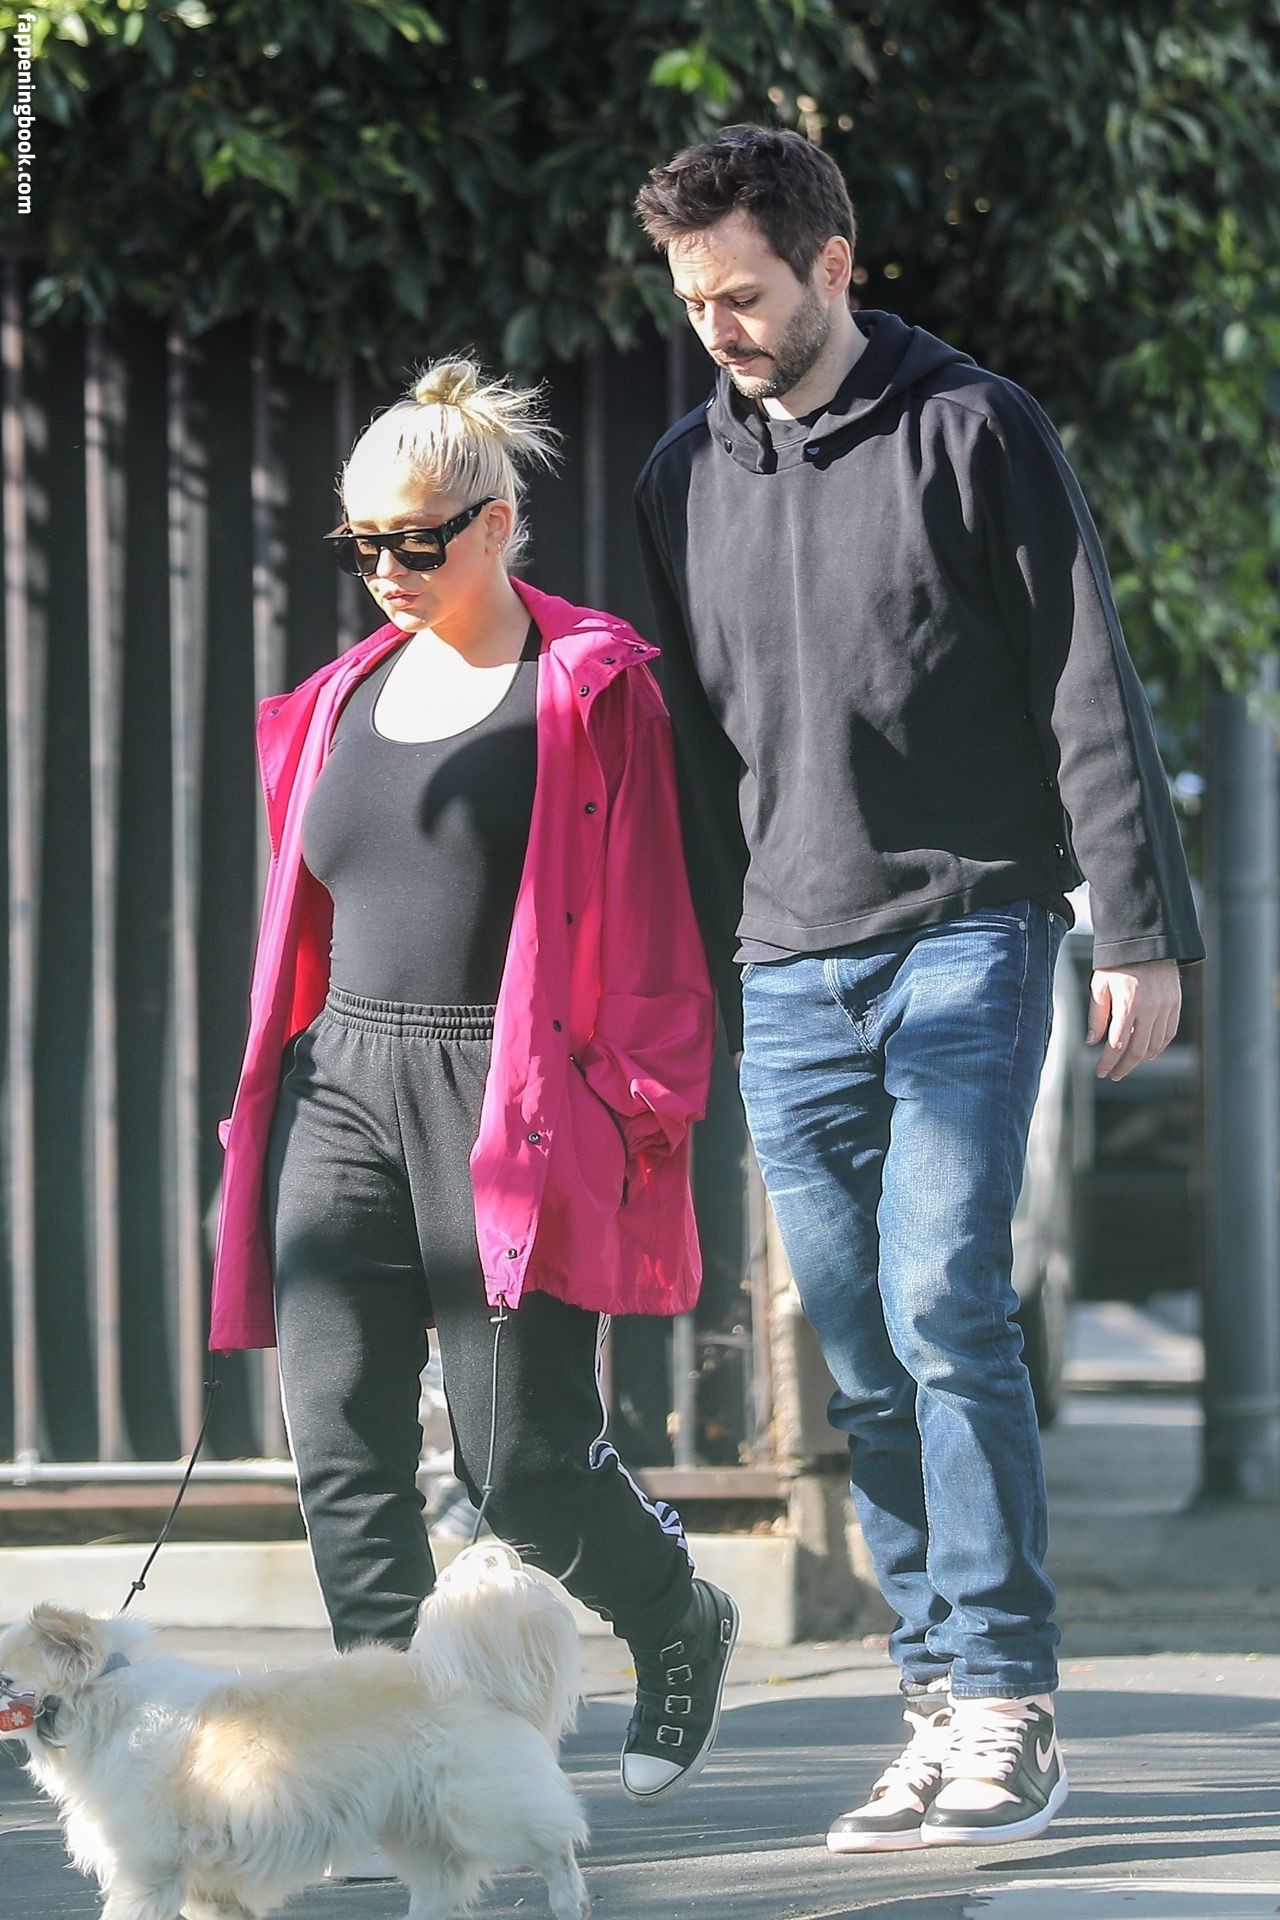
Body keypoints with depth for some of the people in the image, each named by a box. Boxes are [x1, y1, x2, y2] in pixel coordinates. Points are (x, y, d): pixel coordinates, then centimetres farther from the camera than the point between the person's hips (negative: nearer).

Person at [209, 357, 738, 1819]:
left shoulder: (589, 688, 0)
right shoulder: (345, 701, 17)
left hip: (511, 1101, -6)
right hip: (343, 1094, 6)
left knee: (520, 1456, -8)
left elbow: (646, 923, -3)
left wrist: (635, 1109, -9)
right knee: (342, 1447, -7)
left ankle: (681, 1628, 21)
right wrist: (270, 1094, 17)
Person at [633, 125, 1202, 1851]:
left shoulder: (972, 430, -2)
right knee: (865, 1365, 3)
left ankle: (1010, 1708, -9)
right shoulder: (688, 473, 12)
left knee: (945, 1313, -14)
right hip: (789, 978, 5)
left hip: (966, 945, -5)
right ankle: (943, 1707, 8)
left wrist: (1142, 934, -8)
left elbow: (1088, 689, -3)